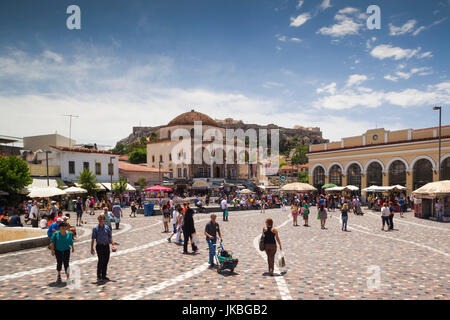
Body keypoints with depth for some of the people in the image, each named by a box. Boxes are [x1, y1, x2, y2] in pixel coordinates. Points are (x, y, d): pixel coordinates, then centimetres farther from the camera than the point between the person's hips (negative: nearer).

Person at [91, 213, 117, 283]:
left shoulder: (107, 228, 6)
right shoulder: (95, 228, -2)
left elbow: (110, 237, 11)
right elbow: (93, 239, 0)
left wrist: (113, 244, 4)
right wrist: (92, 248, -3)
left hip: (106, 246, 4)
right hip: (99, 246, -4)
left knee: (106, 261, 6)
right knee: (101, 260, -14)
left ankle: (104, 276, 18)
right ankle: (99, 276, 0)